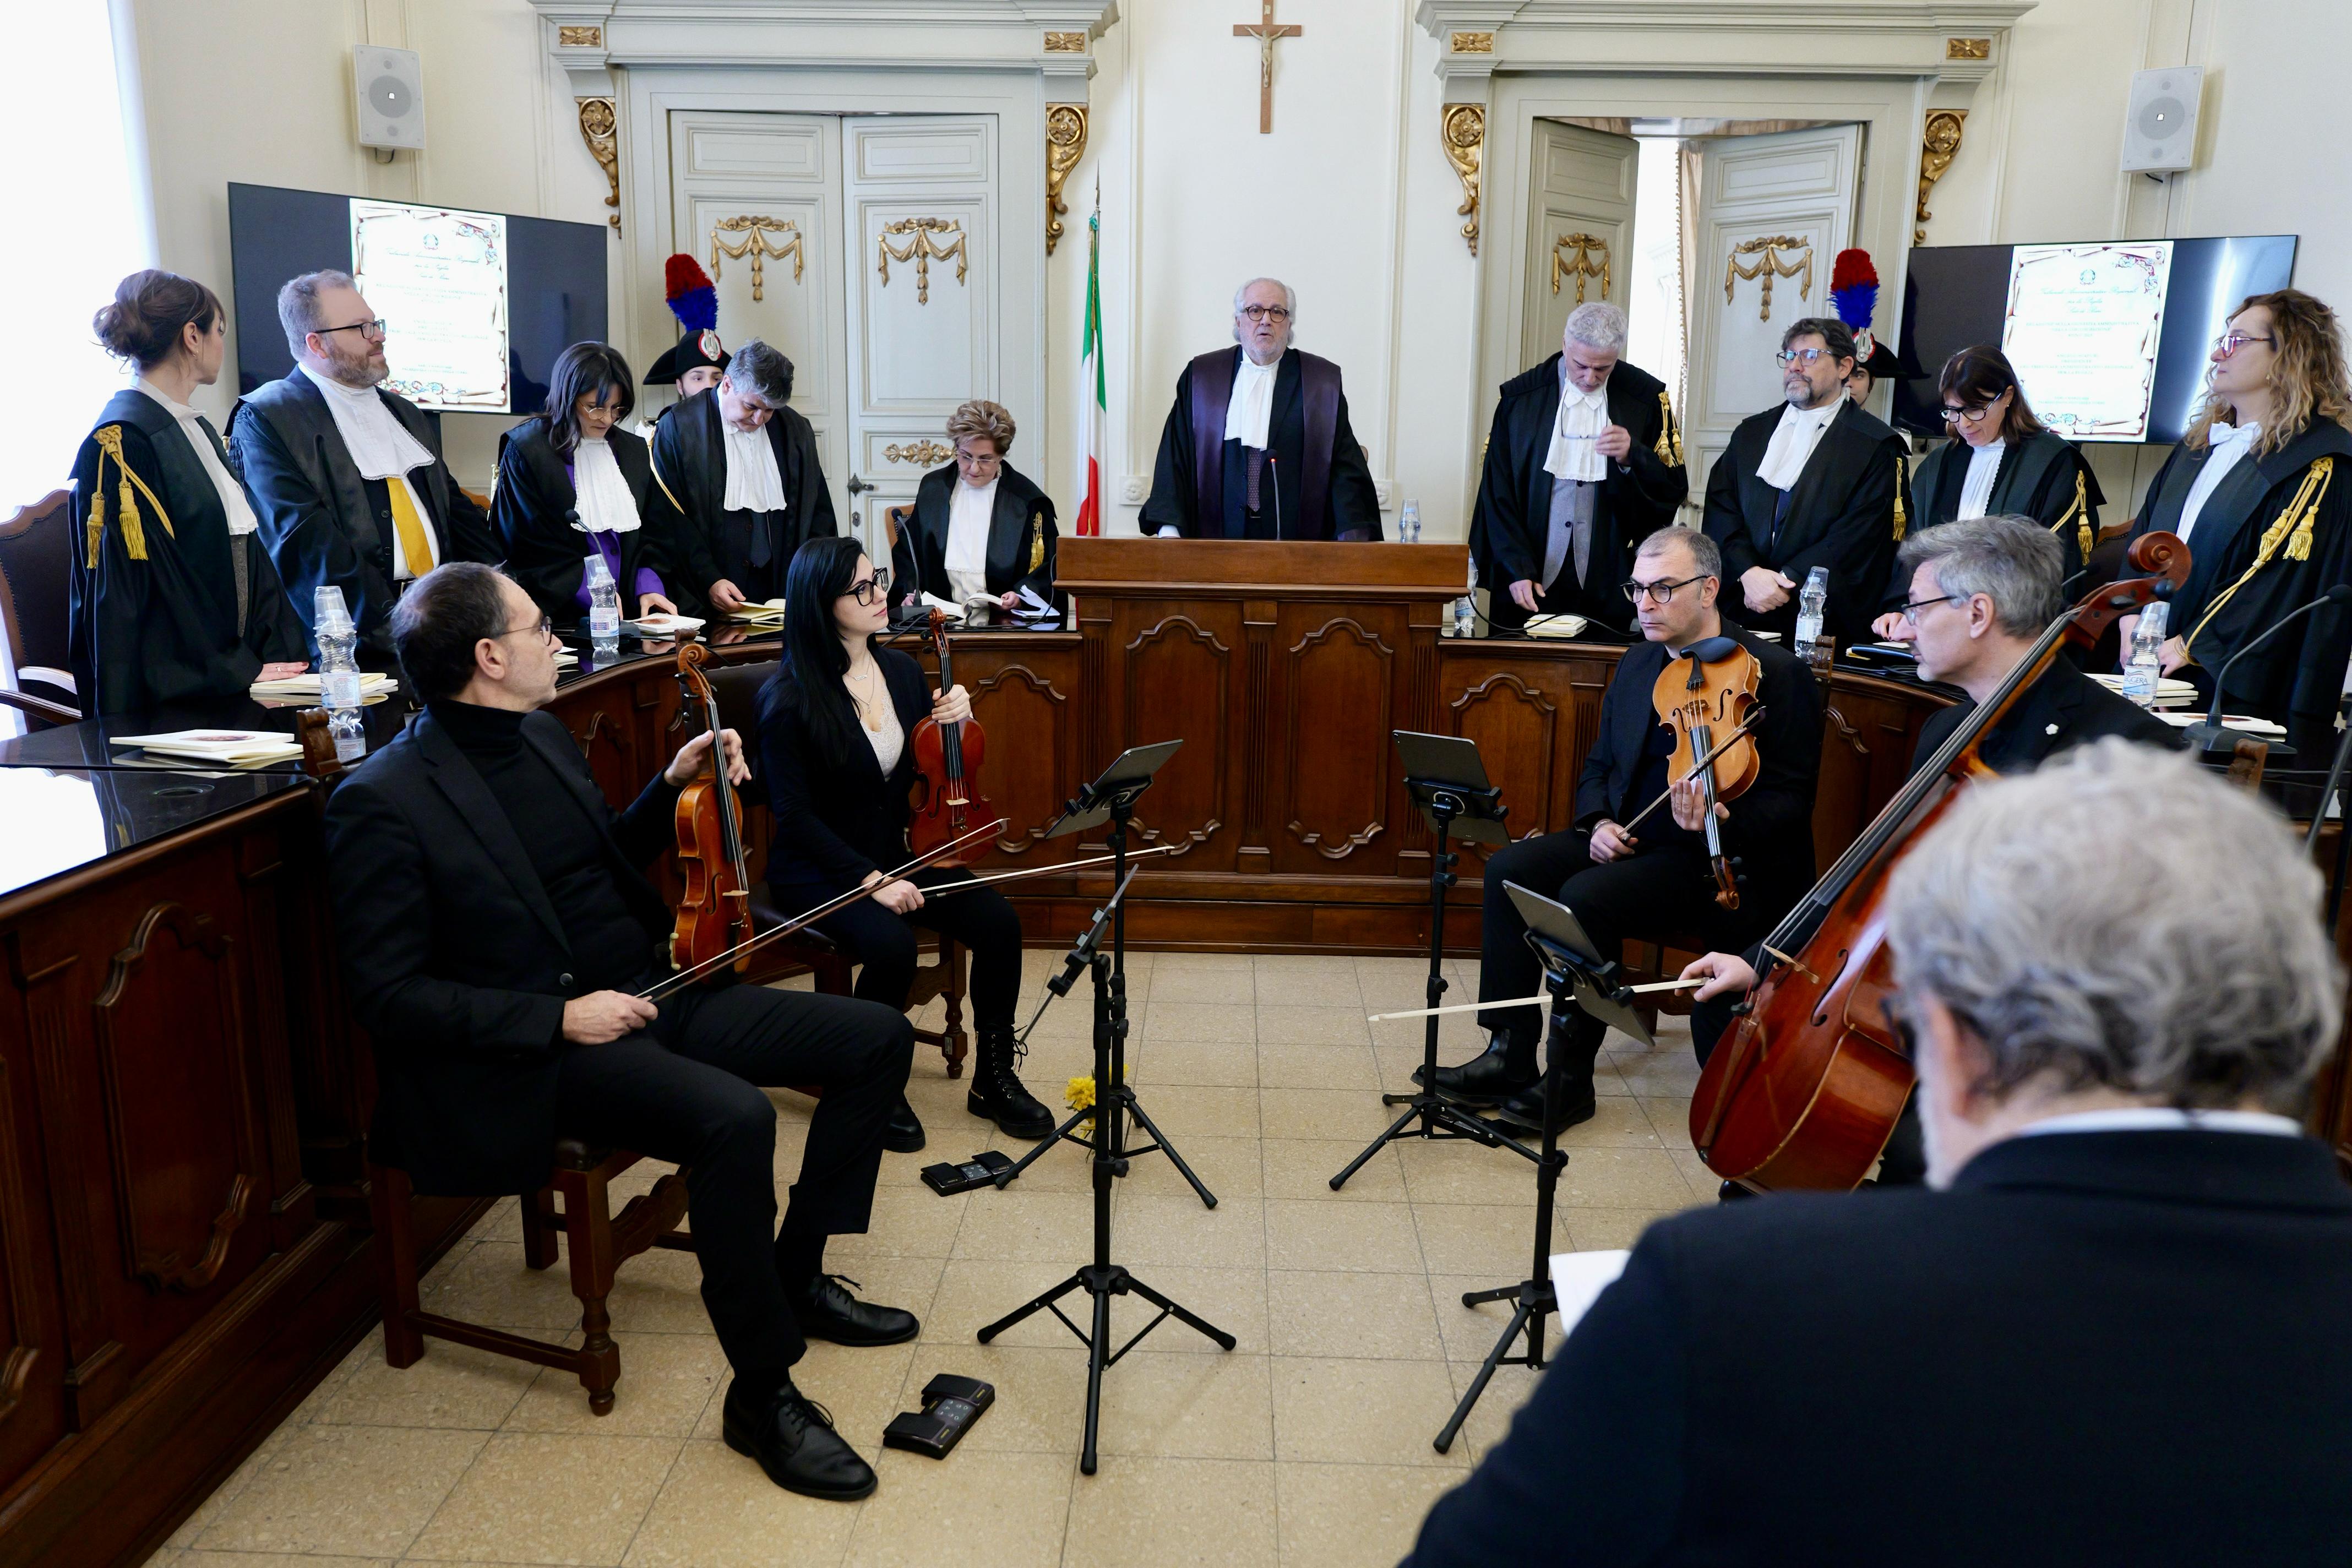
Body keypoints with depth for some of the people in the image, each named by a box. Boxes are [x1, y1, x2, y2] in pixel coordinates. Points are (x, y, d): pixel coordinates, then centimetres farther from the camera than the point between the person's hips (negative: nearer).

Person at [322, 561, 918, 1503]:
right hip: (537, 1055, -8)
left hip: (645, 992, 8)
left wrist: (673, 786, 8)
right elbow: (390, 995, -15)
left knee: (876, 1037, -1)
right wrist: (559, 1018, -21)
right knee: (733, 1117, -35)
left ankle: (795, 1276, 15)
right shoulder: (382, 805, -14)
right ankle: (763, 1393, -16)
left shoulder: (542, 737, 10)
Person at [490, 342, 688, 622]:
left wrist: (648, 586, -5)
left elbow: (654, 533, 13)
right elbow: (531, 546, -5)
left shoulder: (634, 451, 14)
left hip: (628, 610, 4)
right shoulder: (525, 451, -1)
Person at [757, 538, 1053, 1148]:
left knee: (997, 920, -17)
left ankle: (994, 1078, 0)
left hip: (894, 853, 6)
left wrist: (954, 719, -7)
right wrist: (868, 879, -24)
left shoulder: (902, 670, 4)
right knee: (892, 945, -33)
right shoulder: (789, 697, -14)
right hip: (817, 869, -6)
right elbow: (795, 816, -16)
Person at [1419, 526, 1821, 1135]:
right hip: (1629, 840, 7)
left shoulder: (1776, 673, -9)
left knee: (1586, 897, -29)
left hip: (1726, 863, -7)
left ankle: (1572, 1078, -13)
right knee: (1511, 868, -14)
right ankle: (1509, 1057, -10)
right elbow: (1599, 765, 20)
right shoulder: (1637, 664, 14)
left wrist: (1721, 820, -32)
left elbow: (1789, 803, -13)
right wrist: (1599, 821, -2)